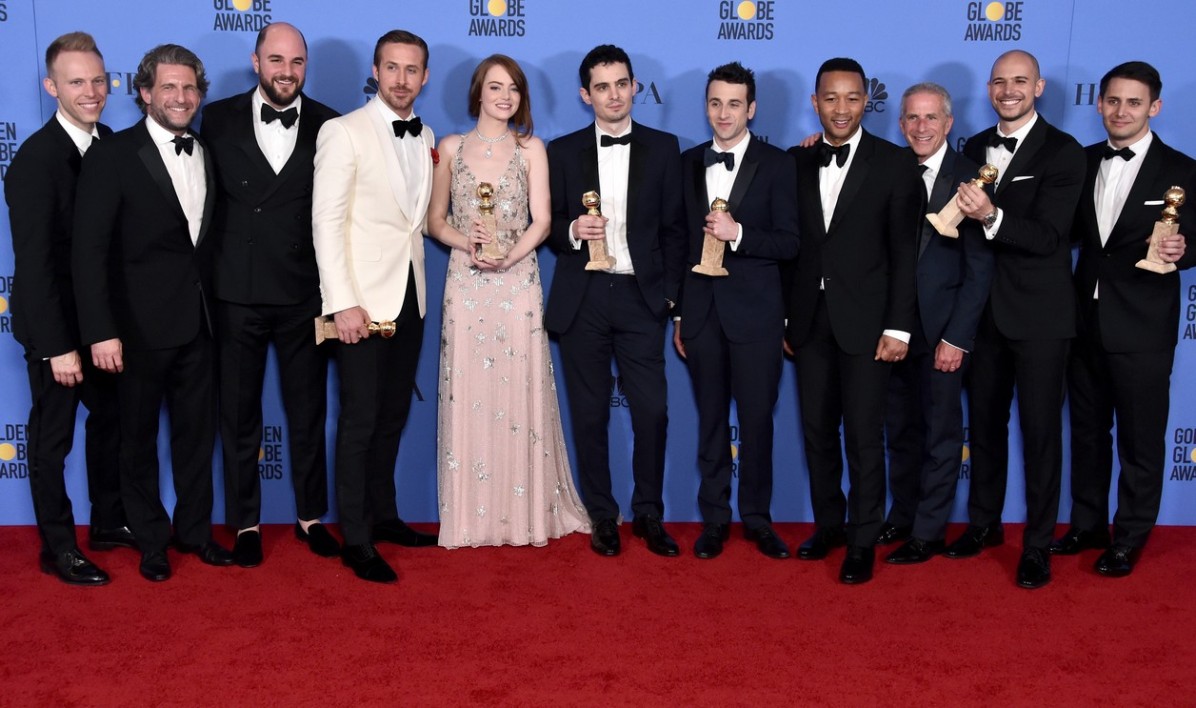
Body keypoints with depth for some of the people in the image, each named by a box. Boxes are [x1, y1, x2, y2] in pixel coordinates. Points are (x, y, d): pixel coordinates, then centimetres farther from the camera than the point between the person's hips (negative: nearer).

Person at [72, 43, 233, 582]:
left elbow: (210, 238, 7)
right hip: (141, 325, -4)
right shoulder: (112, 155, -9)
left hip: (198, 321, 4)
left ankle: (194, 529, 30)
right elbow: (89, 249, -13)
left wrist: (217, 307, -1)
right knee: (139, 436, 11)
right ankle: (151, 540, 27)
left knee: (197, 430, 13)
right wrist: (101, 331, -19)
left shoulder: (208, 155, 7)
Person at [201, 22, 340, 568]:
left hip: (303, 294, 0)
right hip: (236, 293, 0)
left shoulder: (328, 125, 1)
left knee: (308, 413, 12)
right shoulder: (218, 119, 0)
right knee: (239, 415, 10)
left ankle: (311, 516, 29)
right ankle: (245, 523, 25)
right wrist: (206, 275, -1)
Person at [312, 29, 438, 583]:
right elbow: (326, 221, -12)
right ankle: (356, 540, 9)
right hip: (364, 298, -6)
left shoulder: (426, 139, 11)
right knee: (360, 419, -1)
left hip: (411, 296, 6)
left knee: (394, 414, 13)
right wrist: (343, 303, -18)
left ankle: (383, 515, 27)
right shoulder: (343, 132, -7)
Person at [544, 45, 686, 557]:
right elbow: (548, 224, 9)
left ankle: (649, 515, 15)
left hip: (640, 298, 0)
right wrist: (572, 231, -13)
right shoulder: (563, 151, 7)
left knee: (652, 412, -2)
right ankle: (602, 516, 19)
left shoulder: (663, 148, 7)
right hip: (582, 299, 1)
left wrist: (669, 295, 0)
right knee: (589, 414, 6)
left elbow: (674, 228, 6)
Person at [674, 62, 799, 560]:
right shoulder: (688, 163, 9)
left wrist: (738, 233, -23)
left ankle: (757, 517, 19)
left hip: (754, 312, -3)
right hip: (701, 310, 3)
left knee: (757, 420, 4)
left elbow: (789, 243, -7)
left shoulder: (776, 164, -2)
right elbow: (681, 240, 11)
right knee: (711, 420, 10)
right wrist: (677, 312, 10)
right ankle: (714, 518, 21)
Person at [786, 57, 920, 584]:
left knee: (864, 434, 1)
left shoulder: (894, 164, -3)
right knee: (817, 430, 11)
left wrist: (898, 326, -9)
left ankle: (863, 540, 13)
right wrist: (783, 316, 6)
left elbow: (905, 251, -5)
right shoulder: (796, 162, 7)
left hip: (865, 321, -3)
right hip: (809, 319, 4)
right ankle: (828, 524, 27)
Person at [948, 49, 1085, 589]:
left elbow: (1047, 237, -19)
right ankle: (985, 522, 31)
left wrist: (991, 216, -32)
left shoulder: (1062, 152, -9)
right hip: (984, 309, 5)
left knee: (1040, 429, 3)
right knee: (984, 422, 15)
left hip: (1039, 315, -5)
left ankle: (1038, 543, 15)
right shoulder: (974, 148, 8)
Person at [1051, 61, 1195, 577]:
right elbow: (1072, 230, 9)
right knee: (1087, 430, 16)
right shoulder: (1083, 161, 6)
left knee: (1140, 437, 6)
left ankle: (1129, 538, 21)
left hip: (1142, 327, -4)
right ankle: (1087, 525, 31)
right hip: (1086, 320, 5)